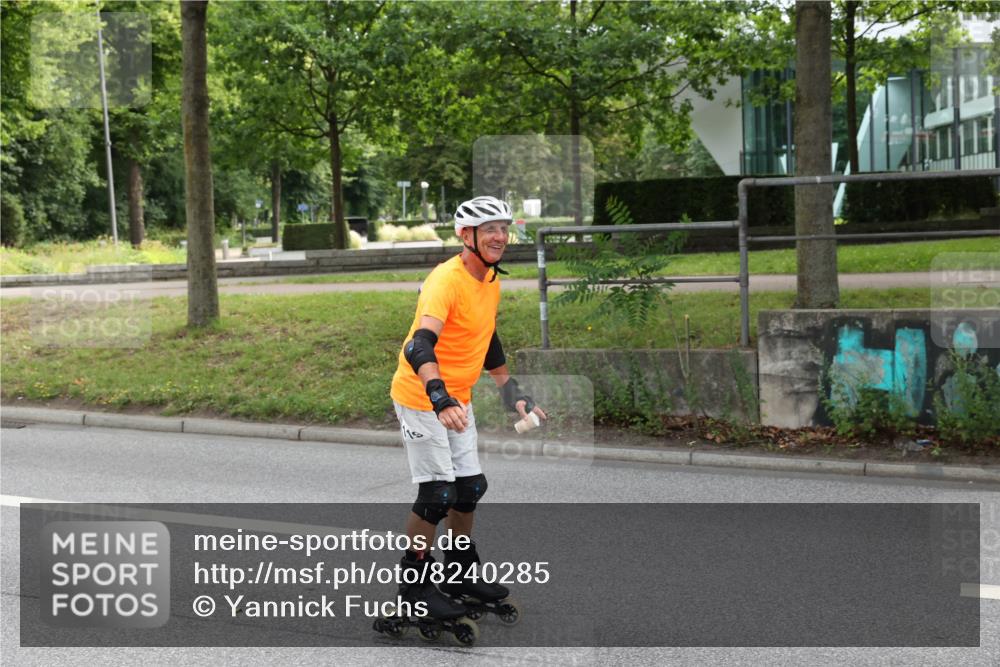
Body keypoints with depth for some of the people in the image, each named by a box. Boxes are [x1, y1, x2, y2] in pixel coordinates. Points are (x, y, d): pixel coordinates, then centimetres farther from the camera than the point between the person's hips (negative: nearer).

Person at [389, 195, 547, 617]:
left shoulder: (491, 282, 4)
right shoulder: (446, 280, -24)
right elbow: (419, 346, -38)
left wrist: (511, 392, 20)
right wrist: (440, 399, -51)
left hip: (457, 400, 8)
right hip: (422, 398, -8)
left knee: (470, 487, 12)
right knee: (438, 494, -8)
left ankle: (460, 572, 30)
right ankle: (414, 582, 10)